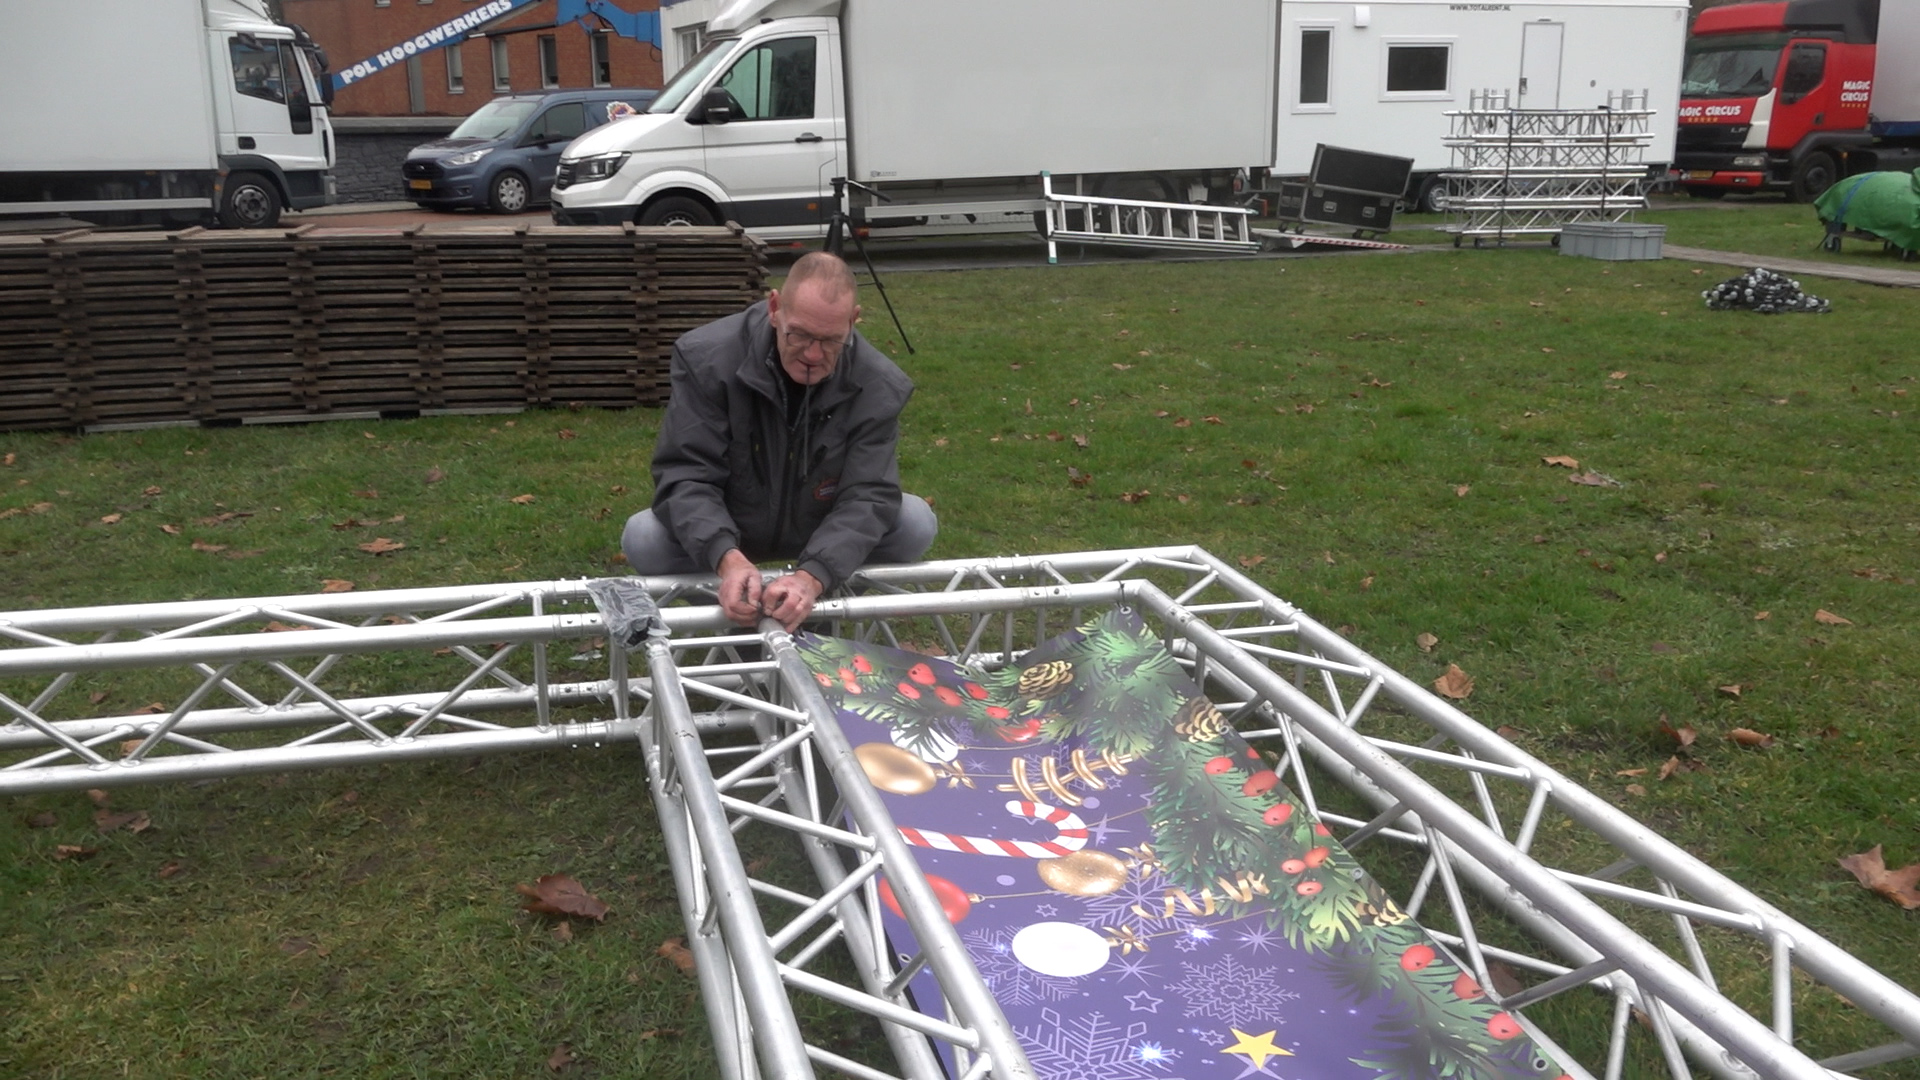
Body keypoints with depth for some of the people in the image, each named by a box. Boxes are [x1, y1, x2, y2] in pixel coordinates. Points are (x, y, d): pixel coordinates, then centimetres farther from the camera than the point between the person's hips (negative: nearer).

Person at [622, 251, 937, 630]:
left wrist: (812, 576, -47)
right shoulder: (706, 359, -24)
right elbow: (685, 475, -28)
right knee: (643, 539, -29)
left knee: (917, 524, -23)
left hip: (824, 534, 1)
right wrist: (727, 559, -49)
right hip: (724, 532, -1)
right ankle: (732, 621, -2)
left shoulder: (877, 386, -21)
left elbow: (868, 495, -27)